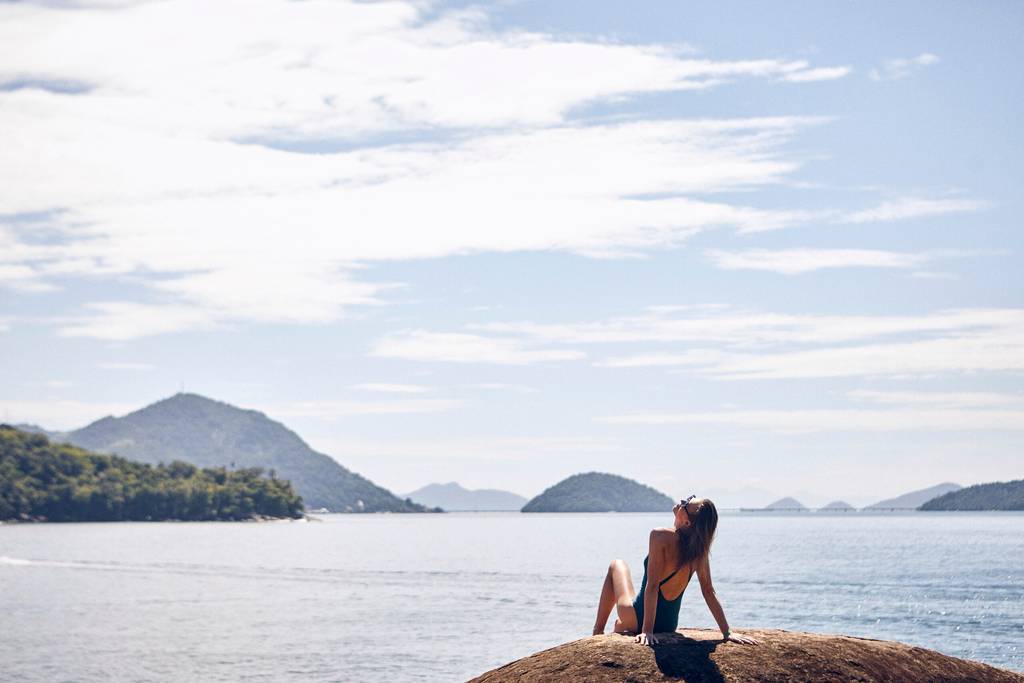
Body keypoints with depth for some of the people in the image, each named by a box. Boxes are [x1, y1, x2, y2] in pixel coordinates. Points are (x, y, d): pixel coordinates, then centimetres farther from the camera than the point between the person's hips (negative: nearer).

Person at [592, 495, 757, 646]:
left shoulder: (661, 536, -25)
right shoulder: (700, 549, -9)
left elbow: (652, 585, -25)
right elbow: (709, 593, -8)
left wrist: (647, 630, -25)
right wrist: (727, 633, -2)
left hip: (637, 619, -5)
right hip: (669, 626, 5)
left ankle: (598, 631, 29)